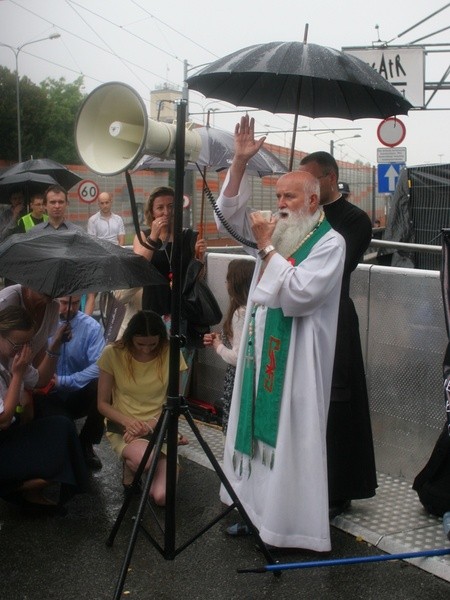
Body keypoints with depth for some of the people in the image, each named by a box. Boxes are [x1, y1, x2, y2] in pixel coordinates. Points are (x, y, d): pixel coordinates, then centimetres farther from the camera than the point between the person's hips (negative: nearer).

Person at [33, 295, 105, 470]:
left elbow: (98, 366, -19)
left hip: (78, 394, 1)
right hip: (49, 397, -1)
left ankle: (85, 445, -4)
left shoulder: (91, 326, -6)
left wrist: (63, 381, -23)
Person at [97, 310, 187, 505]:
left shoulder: (170, 354, -9)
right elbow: (103, 404, -4)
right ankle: (129, 466, 2)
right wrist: (128, 421, -22)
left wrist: (152, 423, -21)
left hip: (158, 427, 2)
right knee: (145, 459, -37)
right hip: (123, 426, -1)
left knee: (162, 496, -18)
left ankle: (134, 461, 15)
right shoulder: (113, 353, -11)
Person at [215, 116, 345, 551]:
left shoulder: (330, 243, -10)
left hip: (297, 356, -7)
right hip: (261, 349, 7)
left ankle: (293, 525, 10)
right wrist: (240, 161, -4)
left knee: (290, 437, -2)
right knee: (257, 427, 12)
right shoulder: (275, 232, 11)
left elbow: (299, 294, -21)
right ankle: (252, 507, 25)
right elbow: (230, 212, 8)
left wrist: (266, 248, -14)